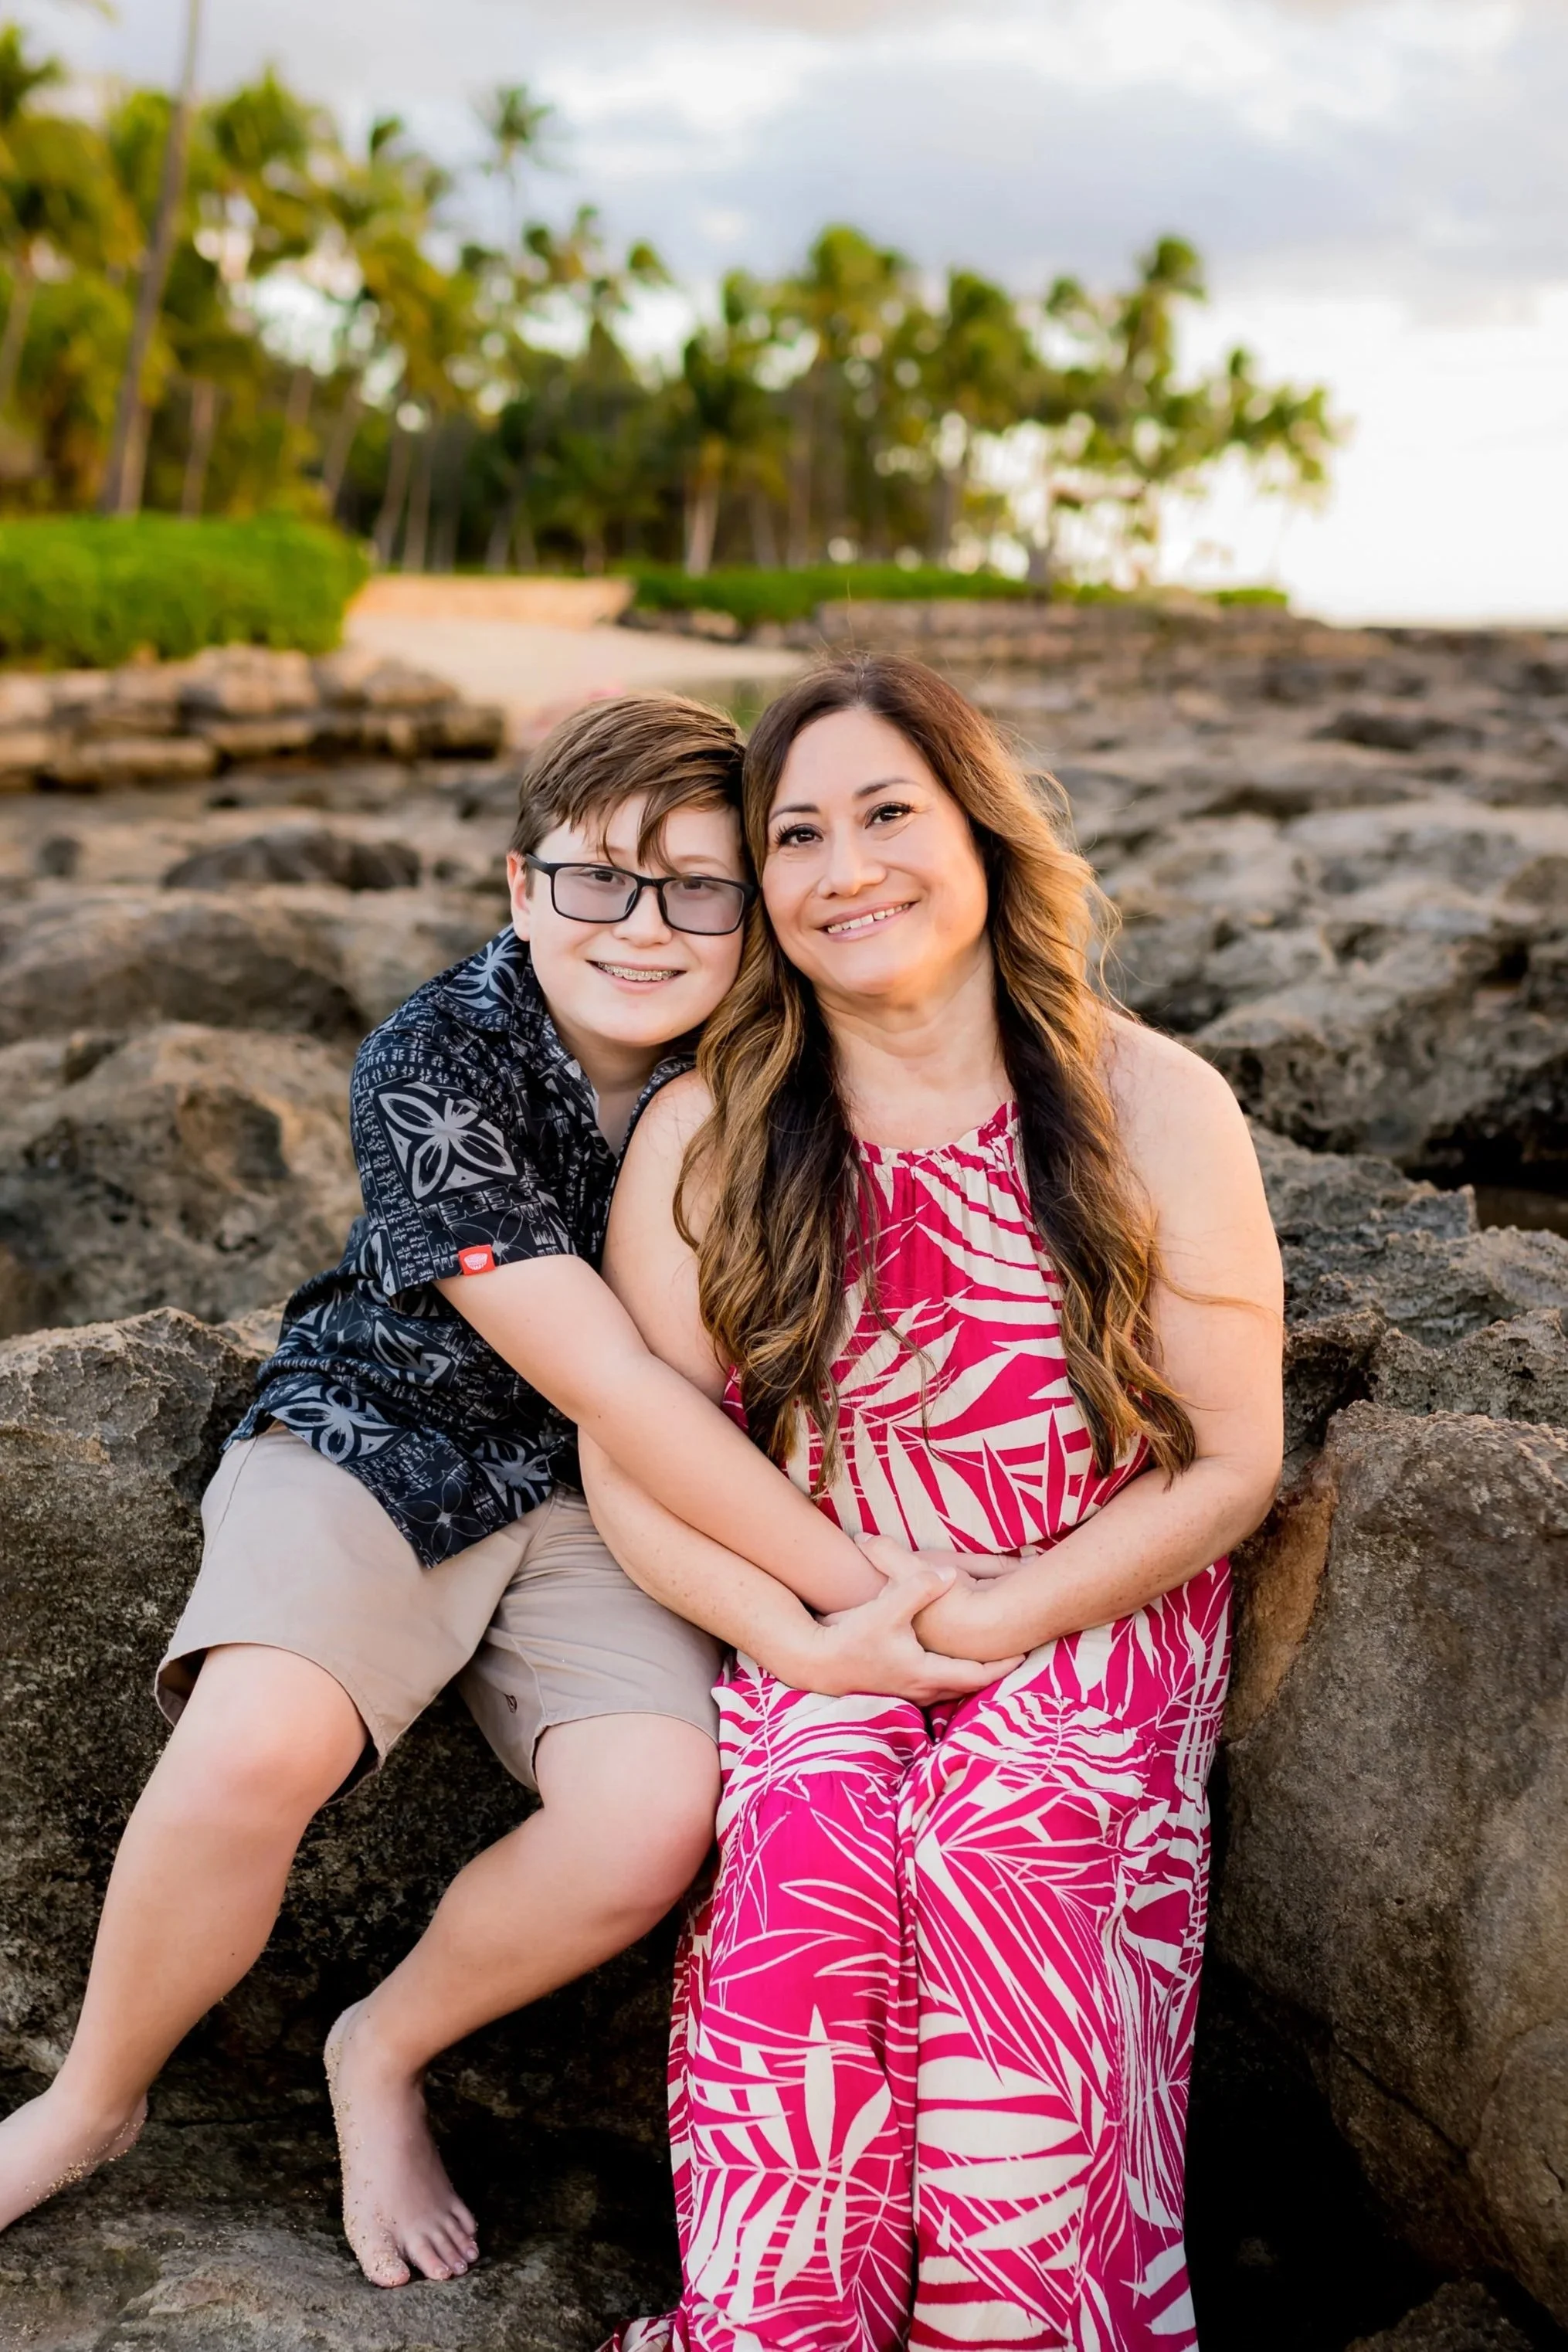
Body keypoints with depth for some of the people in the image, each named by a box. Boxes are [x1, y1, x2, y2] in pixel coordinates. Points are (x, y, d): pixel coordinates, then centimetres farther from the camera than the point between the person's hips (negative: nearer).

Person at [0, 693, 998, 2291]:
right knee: (256, 1743, -30)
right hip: (382, 1429, -3)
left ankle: (384, 2052, 8)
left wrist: (786, 1616, -20)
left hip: (613, 1497, 3)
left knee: (656, 1815, -24)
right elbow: (606, 1383, -25)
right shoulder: (435, 1065, -20)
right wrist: (866, 1593, -27)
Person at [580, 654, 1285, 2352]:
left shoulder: (1149, 1104, -4)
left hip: (1095, 1628, -1)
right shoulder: (704, 1139, -1)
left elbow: (1227, 1465, -3)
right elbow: (630, 1469, 1)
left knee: (1002, 1847, -29)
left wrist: (987, 1620, -12)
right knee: (812, 1857, -28)